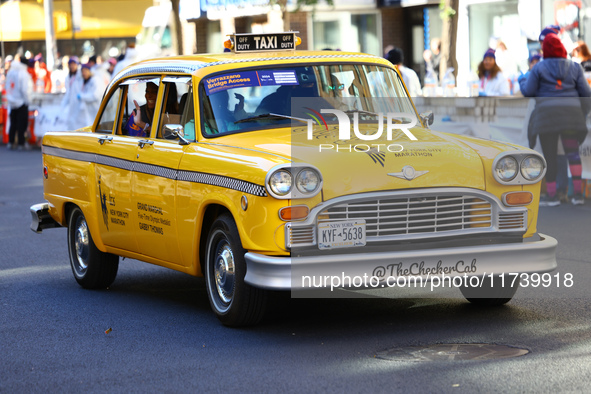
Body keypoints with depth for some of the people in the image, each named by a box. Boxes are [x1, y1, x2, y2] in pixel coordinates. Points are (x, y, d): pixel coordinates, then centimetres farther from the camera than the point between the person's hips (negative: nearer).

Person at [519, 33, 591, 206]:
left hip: (546, 113, -1)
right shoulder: (574, 67, 8)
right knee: (572, 151, -1)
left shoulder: (538, 68, 1)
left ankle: (552, 195, 5)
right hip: (571, 113, 1)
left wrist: (522, 81, 20)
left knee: (549, 155, 4)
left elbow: (528, 92, -1)